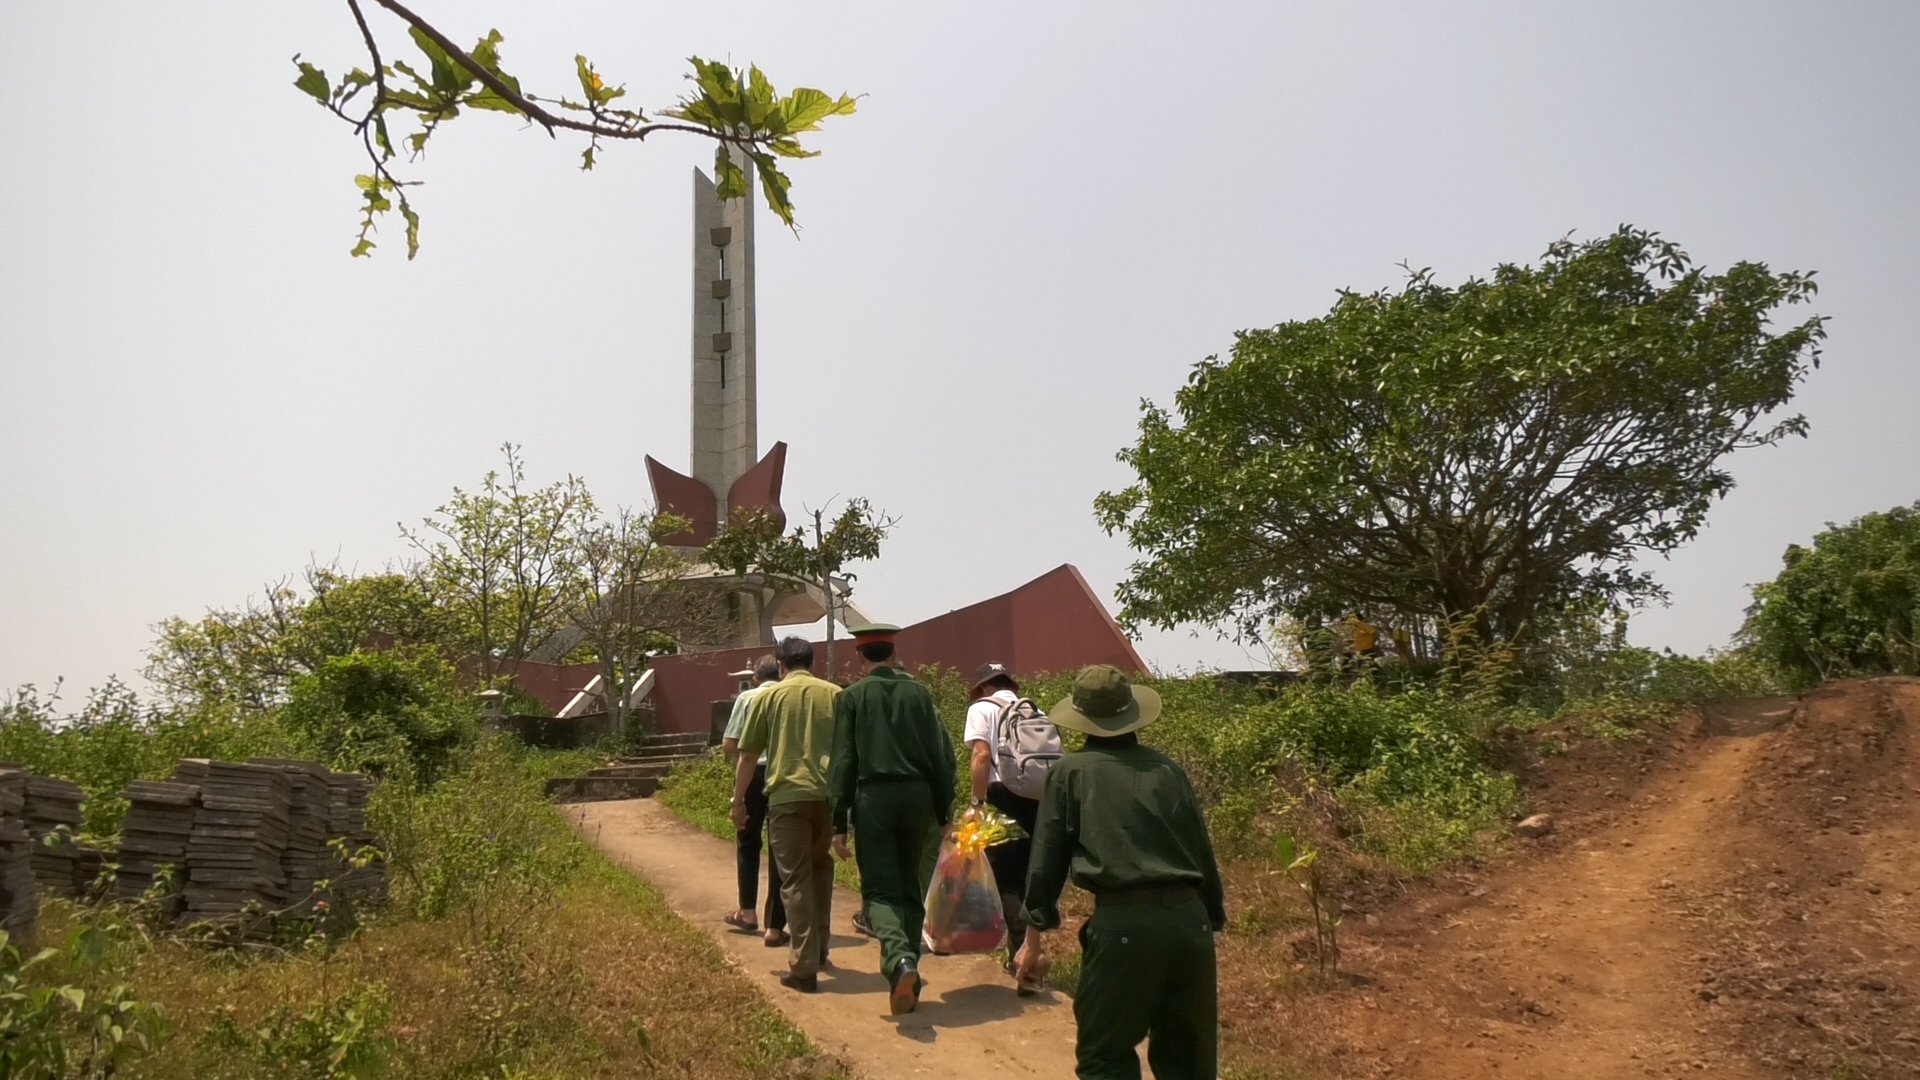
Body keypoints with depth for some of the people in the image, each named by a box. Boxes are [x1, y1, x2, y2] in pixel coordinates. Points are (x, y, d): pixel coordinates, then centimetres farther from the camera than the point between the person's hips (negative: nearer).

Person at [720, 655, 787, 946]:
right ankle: (775, 927, 7)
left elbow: (728, 744, -2)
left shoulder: (747, 698, 1)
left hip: (754, 774, 0)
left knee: (747, 842, 22)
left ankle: (748, 912, 31)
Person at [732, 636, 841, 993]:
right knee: (821, 868, 23)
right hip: (830, 794, 3)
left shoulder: (769, 696, 5)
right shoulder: (835, 694, 9)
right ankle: (819, 948, 30)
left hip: (788, 796, -3)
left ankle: (805, 967, 0)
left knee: (795, 880, 3)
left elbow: (747, 755, 6)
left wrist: (738, 801, 15)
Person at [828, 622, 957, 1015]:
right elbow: (940, 755, 4)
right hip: (917, 795, 3)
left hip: (874, 797, -3)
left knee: (879, 890, 2)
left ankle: (900, 958, -24)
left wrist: (839, 823, -1)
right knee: (910, 889, 15)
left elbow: (844, 762, -3)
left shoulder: (853, 697, 0)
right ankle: (907, 973, 17)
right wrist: (943, 812, 11)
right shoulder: (918, 693, 5)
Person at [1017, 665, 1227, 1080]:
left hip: (1123, 922, -4)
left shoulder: (1070, 772, 4)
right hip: (1189, 919, 4)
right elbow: (1203, 851, 15)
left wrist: (1034, 933, 10)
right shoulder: (1167, 769, 13)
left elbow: (1048, 857, 3)